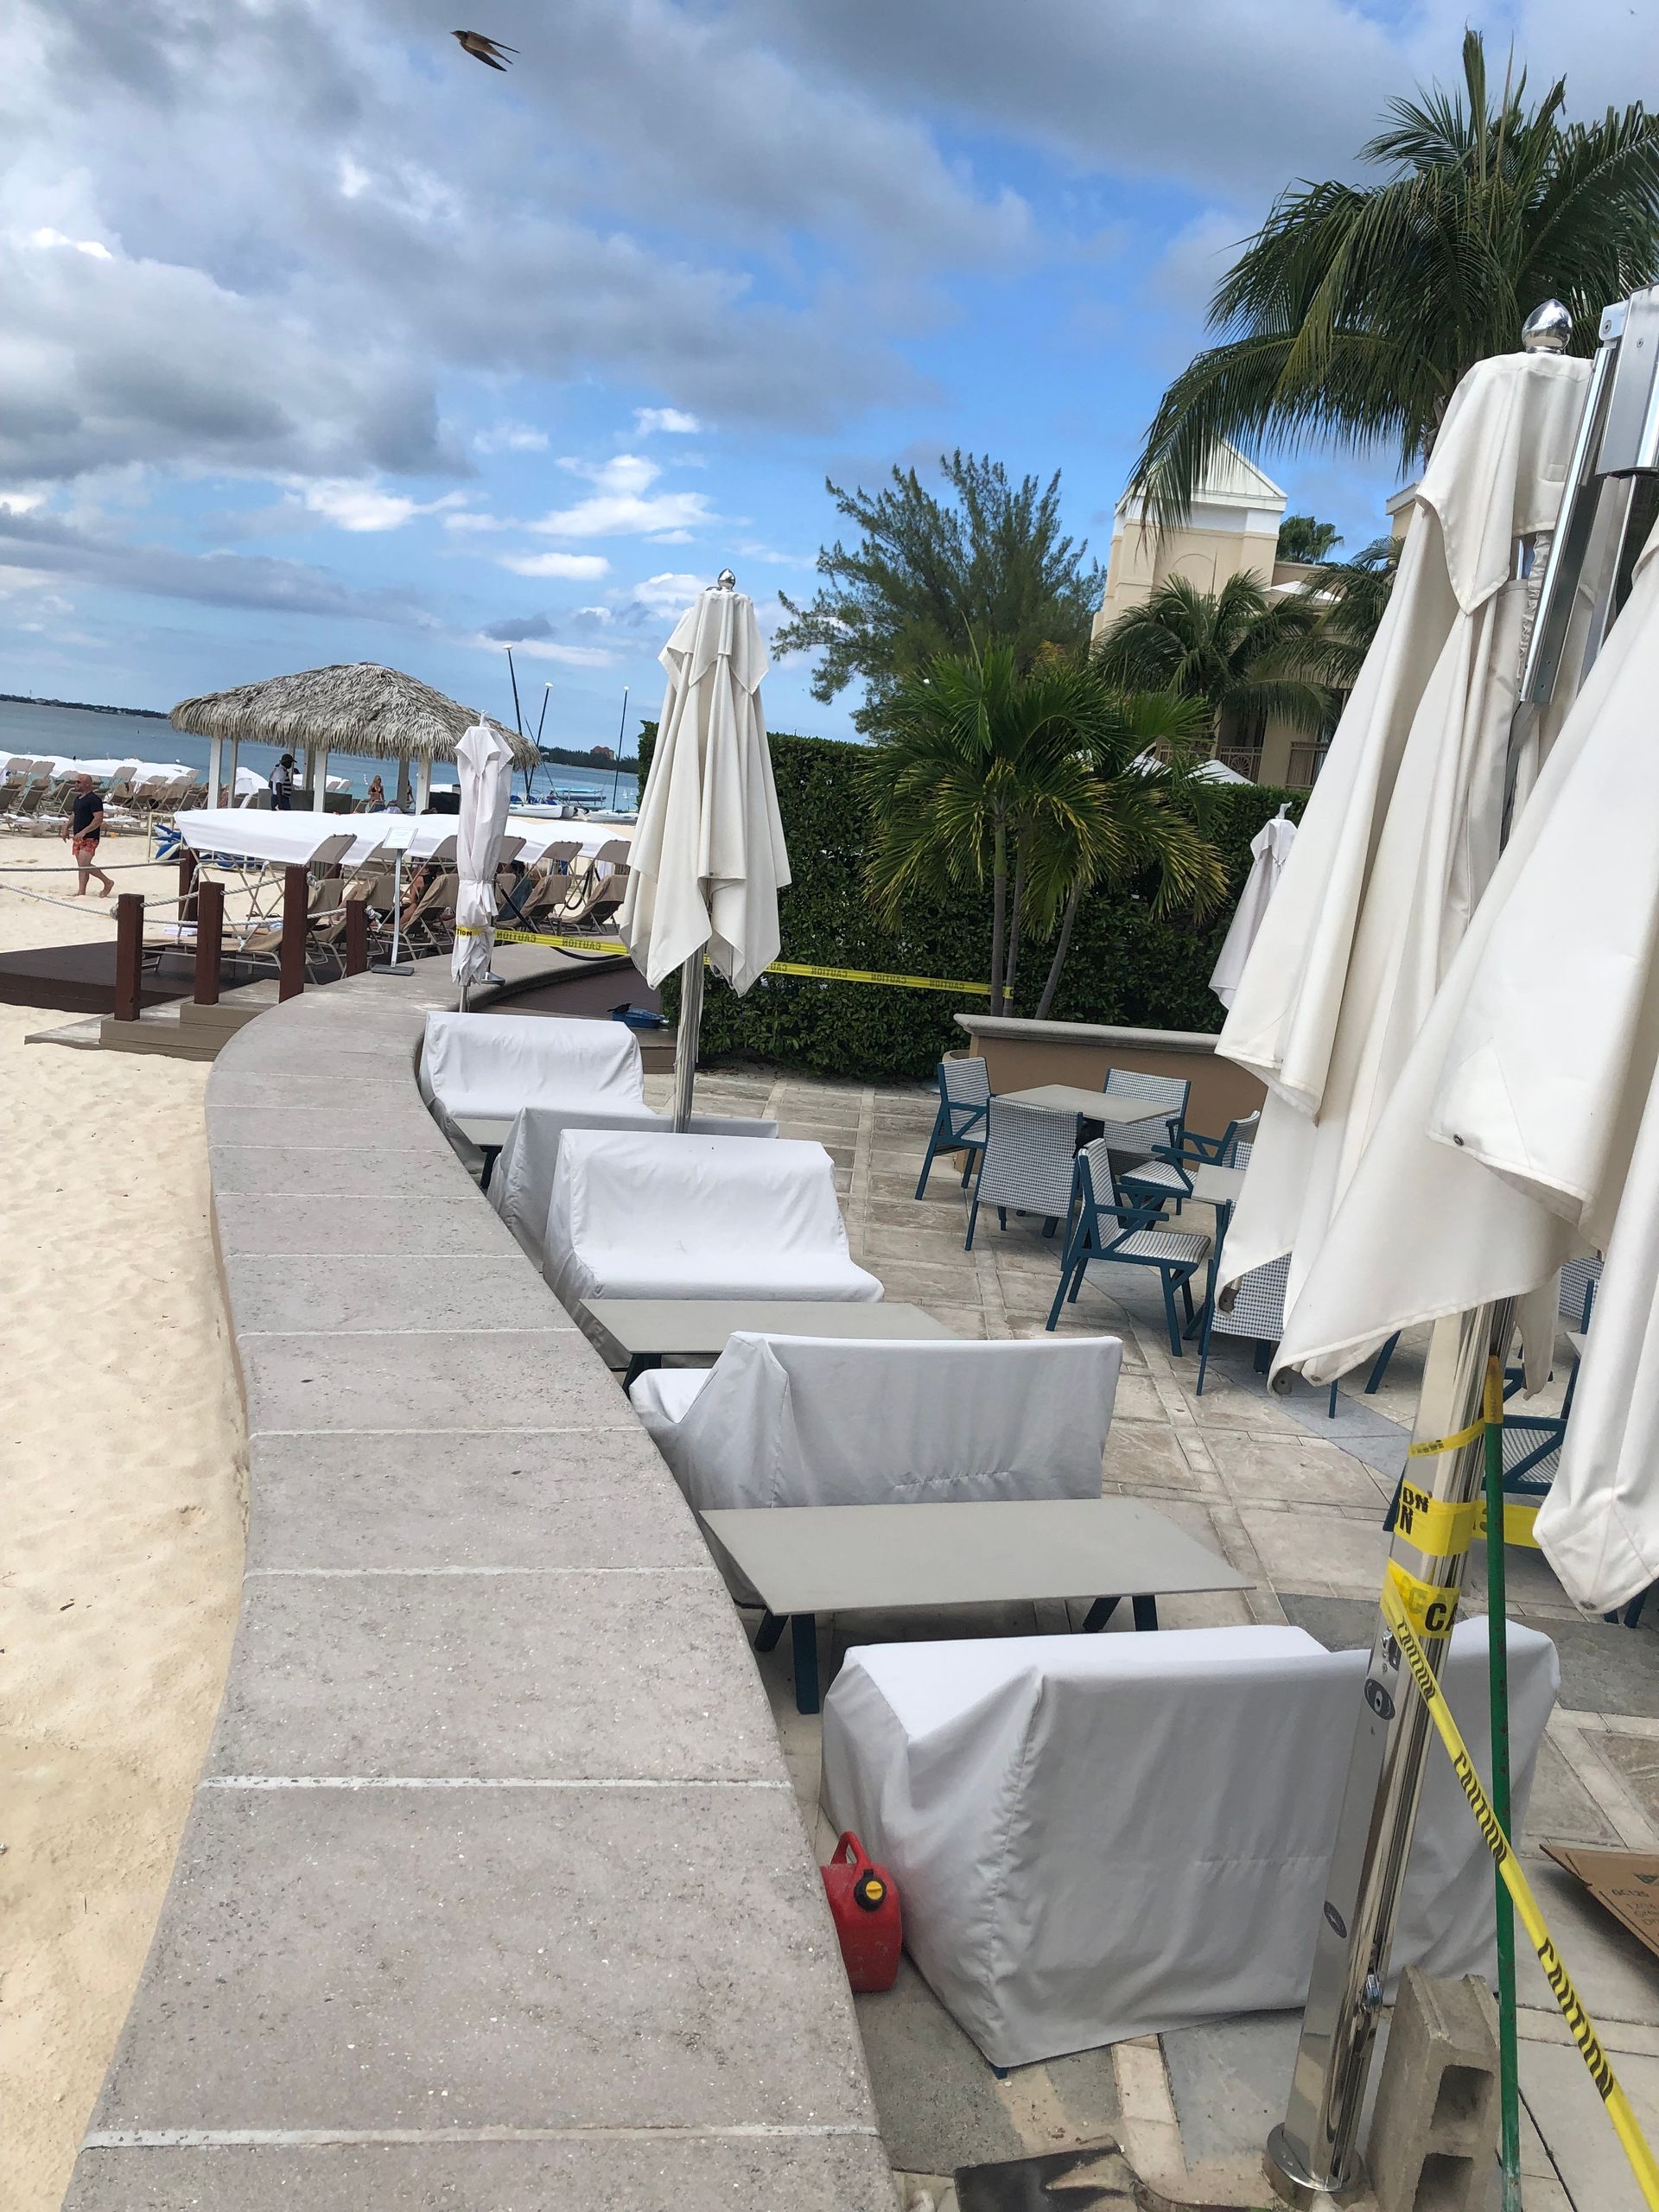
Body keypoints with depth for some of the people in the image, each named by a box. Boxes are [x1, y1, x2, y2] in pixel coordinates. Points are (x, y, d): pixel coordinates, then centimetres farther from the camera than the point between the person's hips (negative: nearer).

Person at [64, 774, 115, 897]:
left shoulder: (94, 799, -13)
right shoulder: (78, 798, 16)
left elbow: (99, 819, -21)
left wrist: (84, 831, -26)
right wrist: (67, 826, 12)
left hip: (89, 838, -9)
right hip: (77, 837, 9)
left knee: (84, 864, -17)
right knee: (82, 866, 9)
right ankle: (82, 892, 14)